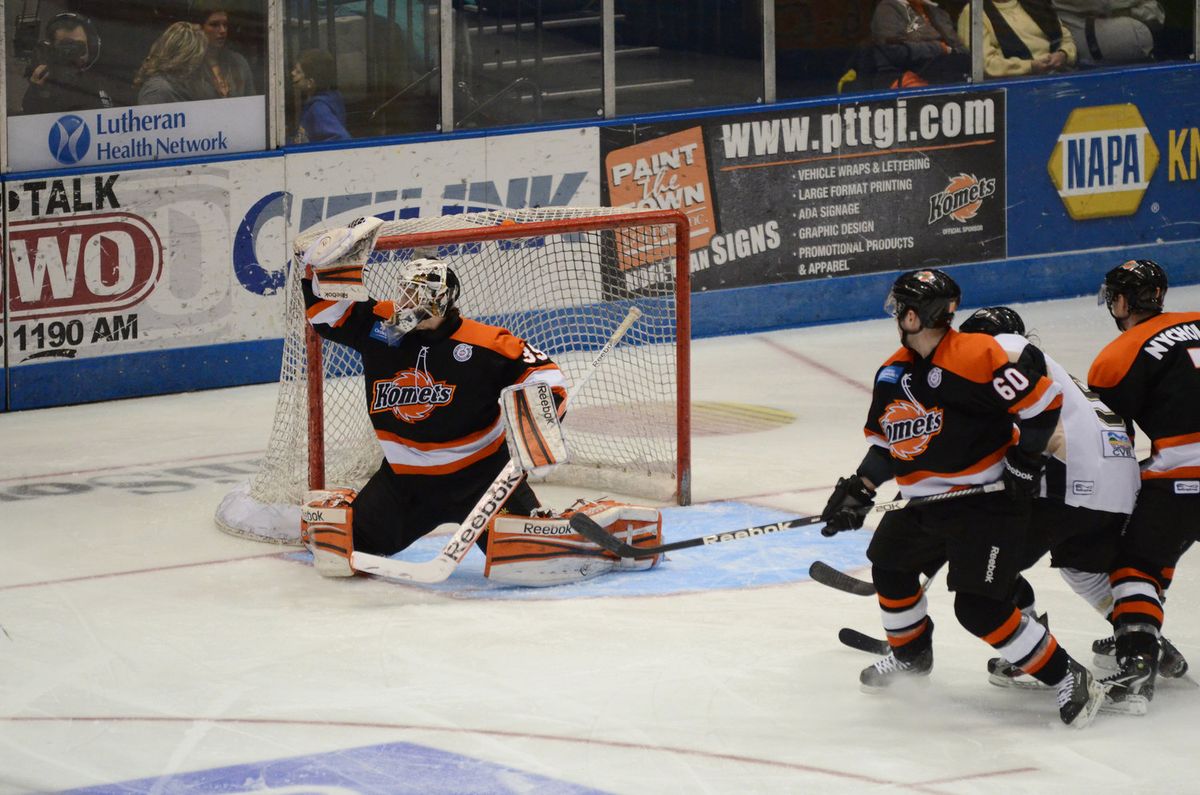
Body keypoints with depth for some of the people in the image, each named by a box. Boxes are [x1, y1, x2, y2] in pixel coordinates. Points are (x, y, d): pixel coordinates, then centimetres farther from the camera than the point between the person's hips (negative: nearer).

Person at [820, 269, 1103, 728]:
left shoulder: (975, 357, -22)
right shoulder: (893, 374, 7)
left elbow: (1043, 399, -20)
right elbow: (886, 442, 15)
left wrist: (1023, 459, -15)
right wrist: (859, 492, 3)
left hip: (988, 500, -9)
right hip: (924, 501, 9)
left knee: (980, 608, -16)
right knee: (890, 567, 22)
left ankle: (1067, 678, -6)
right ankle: (911, 655, 48)